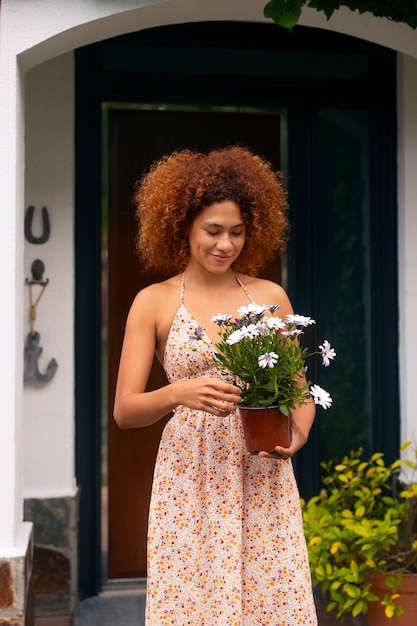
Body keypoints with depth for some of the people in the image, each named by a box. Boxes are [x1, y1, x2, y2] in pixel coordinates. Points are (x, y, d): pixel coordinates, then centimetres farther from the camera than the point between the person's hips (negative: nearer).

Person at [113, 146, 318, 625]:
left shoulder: (270, 297, 7)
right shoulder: (154, 303, 1)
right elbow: (124, 411, -1)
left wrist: (298, 434, -8)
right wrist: (178, 394, -20)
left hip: (263, 478, 2)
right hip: (190, 480, -1)